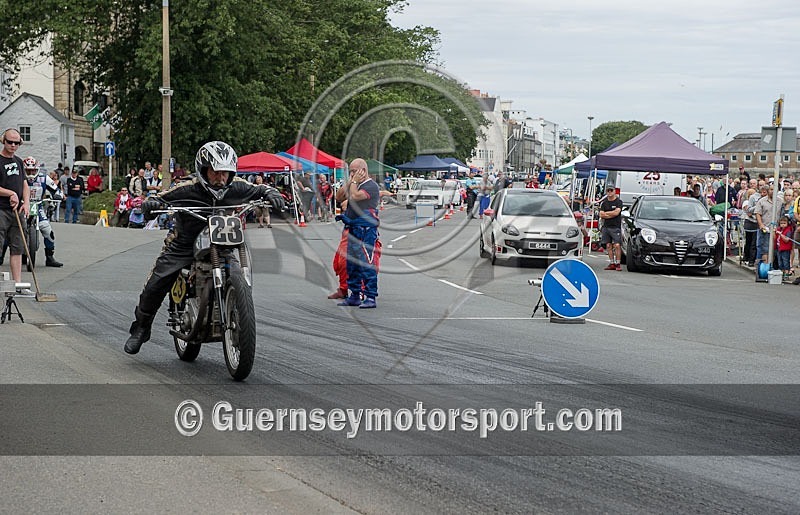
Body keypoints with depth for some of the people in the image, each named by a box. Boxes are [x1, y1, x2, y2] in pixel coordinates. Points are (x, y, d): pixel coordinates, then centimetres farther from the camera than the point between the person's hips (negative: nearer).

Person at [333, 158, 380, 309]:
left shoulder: (371, 186, -9)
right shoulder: (355, 185, 18)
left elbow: (355, 196, -22)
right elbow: (339, 197, 11)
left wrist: (354, 181, -8)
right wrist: (349, 181, 5)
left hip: (366, 230, -9)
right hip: (353, 228, 9)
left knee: (366, 263, -11)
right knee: (352, 263, 12)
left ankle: (370, 297, -11)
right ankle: (355, 295, 20)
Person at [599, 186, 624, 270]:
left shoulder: (618, 202, 1)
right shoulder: (604, 203, 13)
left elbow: (616, 212, -13)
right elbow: (601, 215, 4)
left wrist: (606, 213, -2)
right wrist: (612, 214, -6)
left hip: (616, 227, -5)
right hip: (606, 227, 5)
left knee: (617, 245, -12)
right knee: (608, 246, 4)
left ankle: (618, 264, -10)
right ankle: (612, 263, 7)